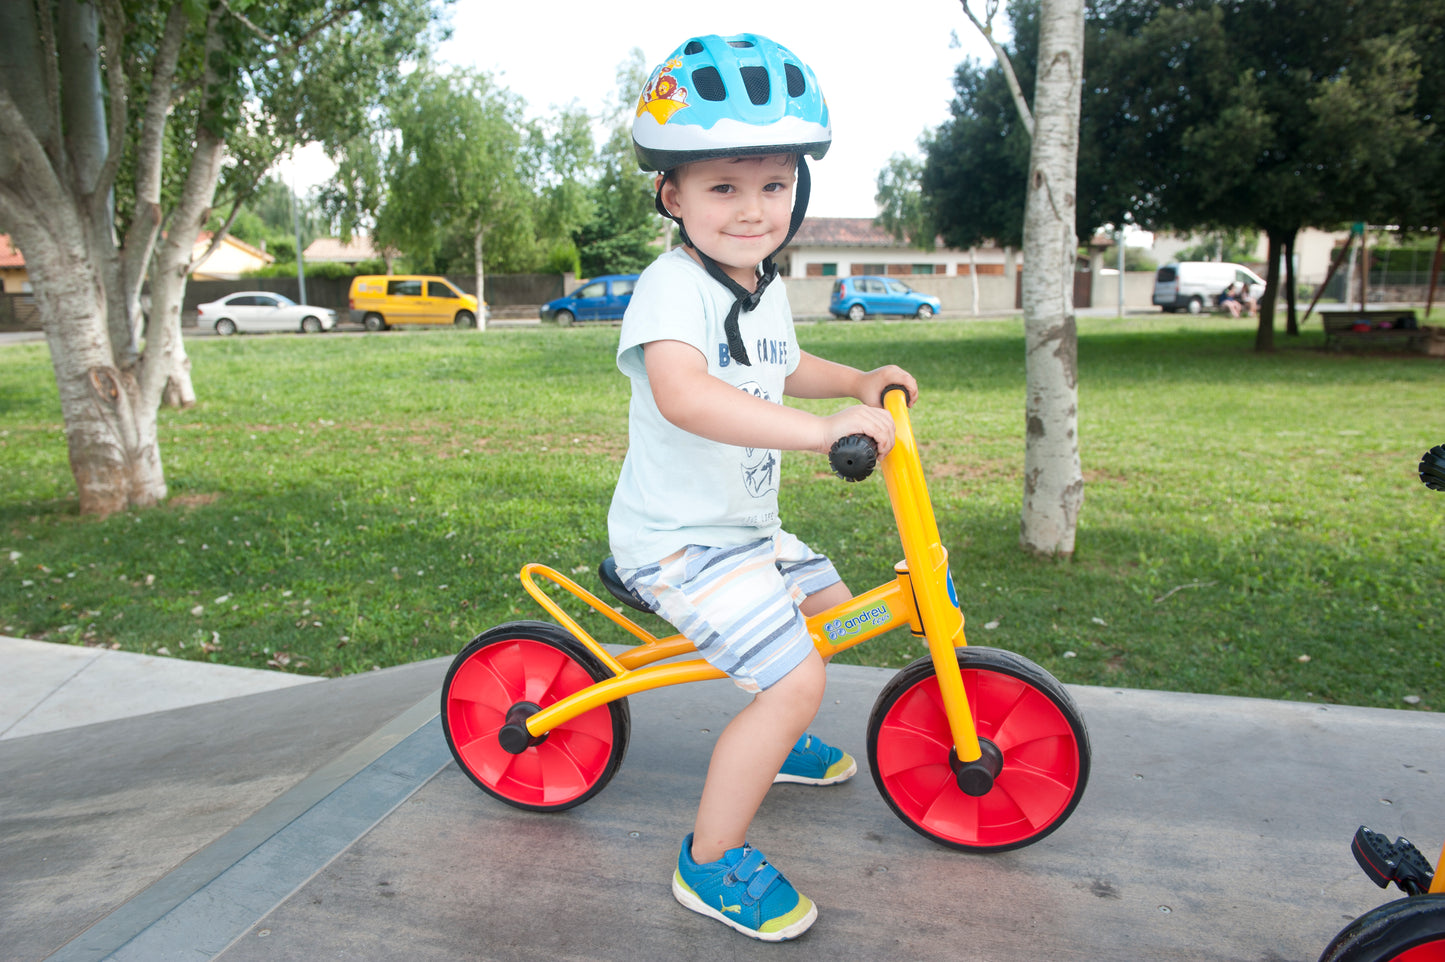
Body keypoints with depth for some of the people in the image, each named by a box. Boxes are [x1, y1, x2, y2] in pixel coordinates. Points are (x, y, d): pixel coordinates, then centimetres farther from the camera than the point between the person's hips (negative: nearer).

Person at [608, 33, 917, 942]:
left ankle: (774, 742, 47)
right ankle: (712, 862, 0)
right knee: (795, 678, -17)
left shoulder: (767, 287, 9)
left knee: (830, 602, 25)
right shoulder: (673, 288, -23)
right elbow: (682, 394, -43)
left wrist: (859, 380, 16)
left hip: (747, 528, 10)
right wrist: (822, 429, -46)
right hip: (678, 538, -10)